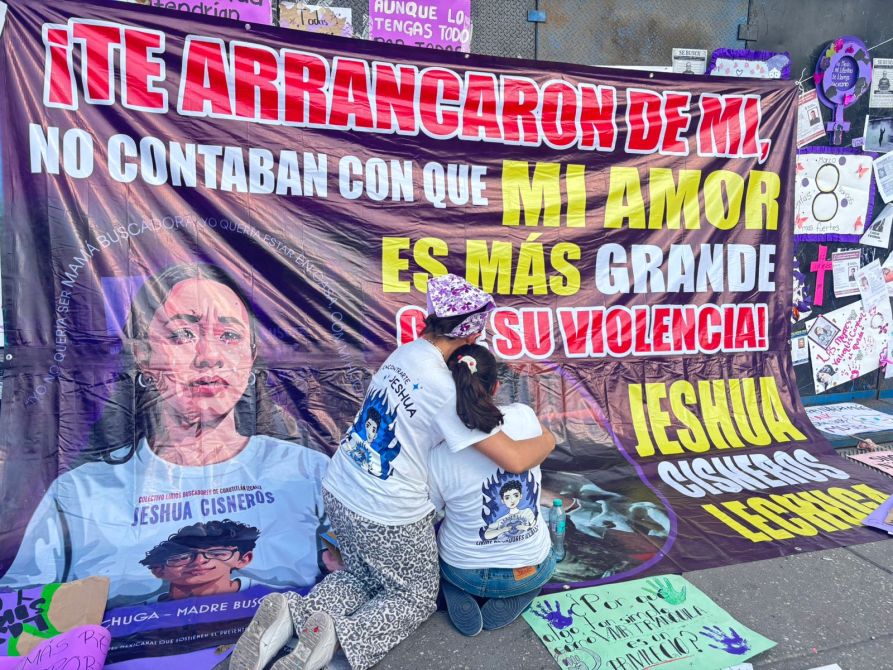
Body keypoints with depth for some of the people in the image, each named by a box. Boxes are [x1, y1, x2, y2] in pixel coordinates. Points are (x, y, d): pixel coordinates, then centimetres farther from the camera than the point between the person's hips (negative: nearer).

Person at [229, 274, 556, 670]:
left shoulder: (403, 353, -2)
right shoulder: (448, 392, -21)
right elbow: (514, 460, -21)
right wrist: (547, 439, 0)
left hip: (339, 492, 7)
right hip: (390, 518, -6)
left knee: (362, 578, 30)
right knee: (417, 598, 20)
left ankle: (291, 614, 6)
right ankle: (343, 637, -5)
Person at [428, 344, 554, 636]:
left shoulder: (438, 452, -24)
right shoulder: (525, 417, -21)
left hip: (463, 572, -1)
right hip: (532, 573, 1)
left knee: (432, 537, 34)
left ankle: (460, 602, 8)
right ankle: (508, 604, 10)